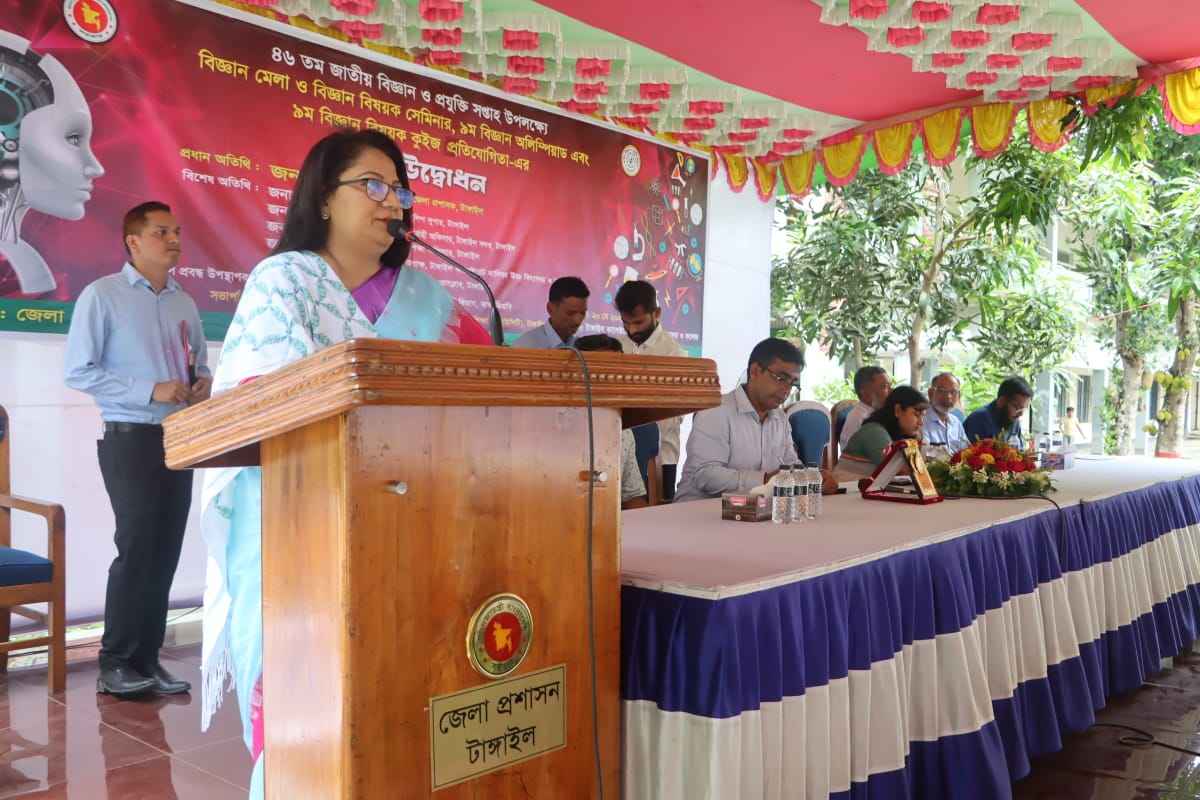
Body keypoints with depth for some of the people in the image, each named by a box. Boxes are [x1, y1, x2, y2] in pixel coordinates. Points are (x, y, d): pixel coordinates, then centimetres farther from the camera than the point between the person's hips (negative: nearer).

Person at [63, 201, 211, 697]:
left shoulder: (184, 303, 14)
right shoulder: (102, 295, -4)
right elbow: (78, 371, -11)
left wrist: (204, 382, -1)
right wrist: (151, 390, -19)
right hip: (130, 438, -6)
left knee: (166, 551, 7)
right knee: (139, 548, -8)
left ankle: (147, 659, 16)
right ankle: (115, 665, 5)